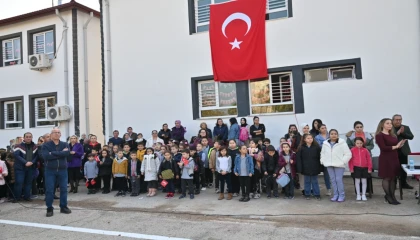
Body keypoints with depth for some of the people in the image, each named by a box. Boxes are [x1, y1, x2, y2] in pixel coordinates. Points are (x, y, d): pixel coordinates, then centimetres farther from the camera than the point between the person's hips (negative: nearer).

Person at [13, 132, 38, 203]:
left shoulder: (35, 147, 7)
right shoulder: (18, 146, -2)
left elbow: (37, 155, 1)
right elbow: (16, 155, -13)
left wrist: (32, 162, -16)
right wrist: (25, 162, -21)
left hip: (31, 168, 3)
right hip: (20, 167, -3)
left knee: (29, 182, 8)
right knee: (19, 182, -3)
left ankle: (27, 196, 18)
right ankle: (17, 197, 11)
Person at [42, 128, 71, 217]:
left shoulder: (65, 144, 4)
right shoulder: (46, 145, -1)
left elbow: (67, 153, -17)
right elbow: (46, 156, -18)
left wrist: (53, 153, -17)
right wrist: (61, 153, -17)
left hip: (62, 170, 2)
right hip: (50, 170, -2)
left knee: (64, 189, 7)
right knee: (49, 190, 1)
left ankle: (63, 207, 19)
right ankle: (49, 208, 13)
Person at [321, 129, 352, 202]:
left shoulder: (342, 143, -6)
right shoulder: (325, 144, 7)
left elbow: (348, 154, -6)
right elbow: (322, 153, 18)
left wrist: (343, 161, -11)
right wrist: (323, 161, 7)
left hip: (339, 165, -4)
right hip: (329, 165, 4)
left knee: (339, 180, -6)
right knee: (333, 180, 8)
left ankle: (341, 195, 7)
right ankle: (335, 195, 18)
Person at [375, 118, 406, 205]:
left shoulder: (393, 135, 15)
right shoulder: (379, 135, -9)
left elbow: (396, 147, 19)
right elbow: (383, 148, -18)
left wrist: (400, 145, 0)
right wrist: (395, 146, -15)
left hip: (394, 158, 7)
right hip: (385, 159, -7)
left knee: (393, 178, 9)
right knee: (386, 178, 0)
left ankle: (392, 196, 17)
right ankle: (388, 196, 11)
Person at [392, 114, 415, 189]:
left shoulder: (406, 128, 7)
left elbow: (411, 137, 0)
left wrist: (403, 133, -14)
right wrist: (397, 133, -20)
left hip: (403, 151, 4)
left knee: (403, 168, 12)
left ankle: (403, 183, 25)